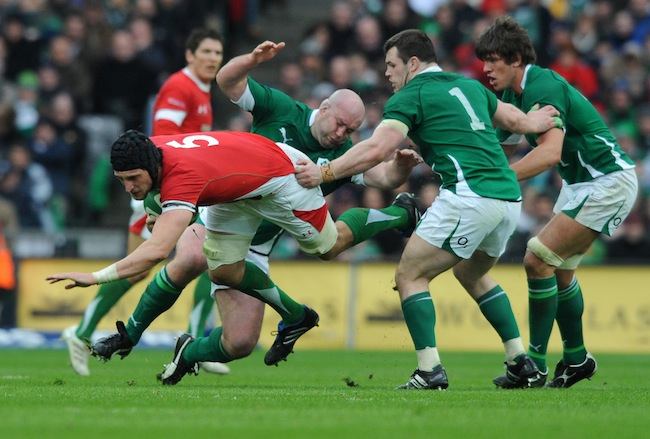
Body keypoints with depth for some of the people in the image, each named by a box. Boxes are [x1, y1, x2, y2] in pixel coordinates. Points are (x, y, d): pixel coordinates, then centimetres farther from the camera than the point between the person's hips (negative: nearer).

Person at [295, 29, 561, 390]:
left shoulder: (411, 96, 0)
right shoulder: (469, 86, 22)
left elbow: (376, 149, -12)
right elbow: (513, 119, 34)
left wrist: (324, 173, -9)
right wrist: (532, 122, 55)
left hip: (469, 195, -8)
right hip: (509, 199, 8)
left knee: (410, 276, 2)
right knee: (471, 274, 30)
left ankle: (430, 369, -10)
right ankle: (521, 362, 23)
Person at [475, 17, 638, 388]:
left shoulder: (544, 87, -24)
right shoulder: (513, 92, 6)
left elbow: (550, 152, -37)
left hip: (608, 182, -10)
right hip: (580, 182, 10)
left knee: (539, 259, -14)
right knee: (559, 269, 13)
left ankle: (535, 364, -9)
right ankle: (576, 359, 27)